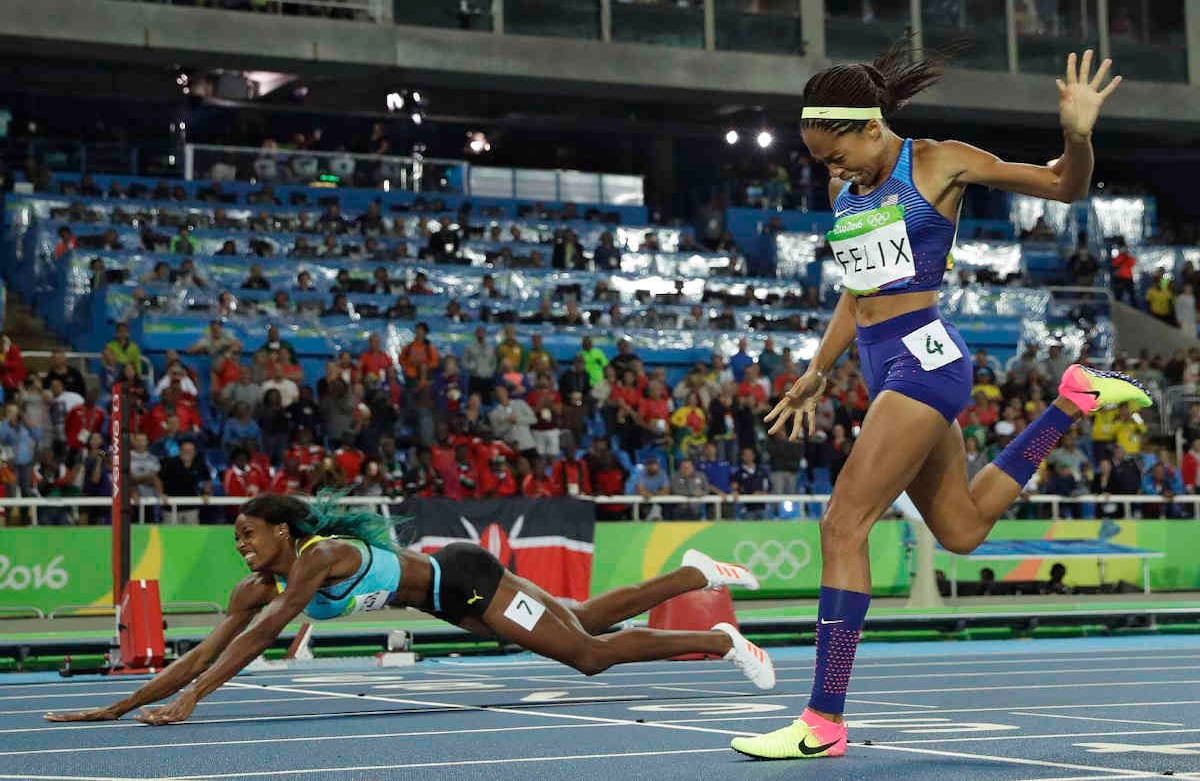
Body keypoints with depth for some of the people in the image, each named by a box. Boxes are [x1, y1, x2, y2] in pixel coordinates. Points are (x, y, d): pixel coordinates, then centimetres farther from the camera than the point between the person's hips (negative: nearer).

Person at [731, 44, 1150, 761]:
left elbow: (1066, 188, -1)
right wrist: (818, 372, 26)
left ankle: (824, 722, -14)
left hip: (924, 357, -8)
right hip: (884, 368, 9)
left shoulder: (937, 164, -5)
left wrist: (1079, 135, -21)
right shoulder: (845, 193, 13)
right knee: (962, 530, 18)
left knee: (844, 525, -15)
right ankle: (1072, 399, 34)